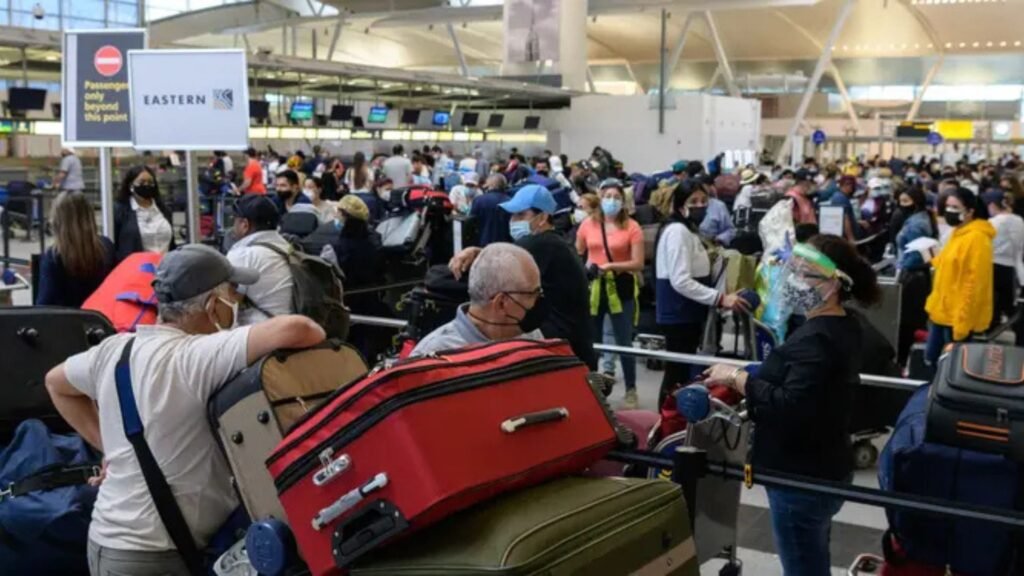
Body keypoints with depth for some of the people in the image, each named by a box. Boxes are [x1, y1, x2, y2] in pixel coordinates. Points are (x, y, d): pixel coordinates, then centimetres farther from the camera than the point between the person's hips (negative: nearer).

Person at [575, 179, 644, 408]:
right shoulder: (588, 225, 3)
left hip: (621, 288, -3)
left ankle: (631, 391, 17)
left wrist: (611, 266, -22)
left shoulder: (632, 227, -6)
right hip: (593, 288, 3)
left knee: (624, 343, 3)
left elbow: (638, 264, -10)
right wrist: (584, 268, -7)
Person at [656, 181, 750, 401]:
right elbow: (680, 281, -26)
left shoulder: (689, 231, 16)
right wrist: (720, 298, -28)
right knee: (677, 373, -6)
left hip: (688, 313, 10)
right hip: (678, 314, -10)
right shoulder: (677, 231, -17)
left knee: (683, 371, 15)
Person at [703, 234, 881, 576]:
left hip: (802, 477, -11)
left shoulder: (817, 339, -24)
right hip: (821, 470, 11)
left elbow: (789, 408, -34)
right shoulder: (843, 328, 9)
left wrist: (737, 378, -26)